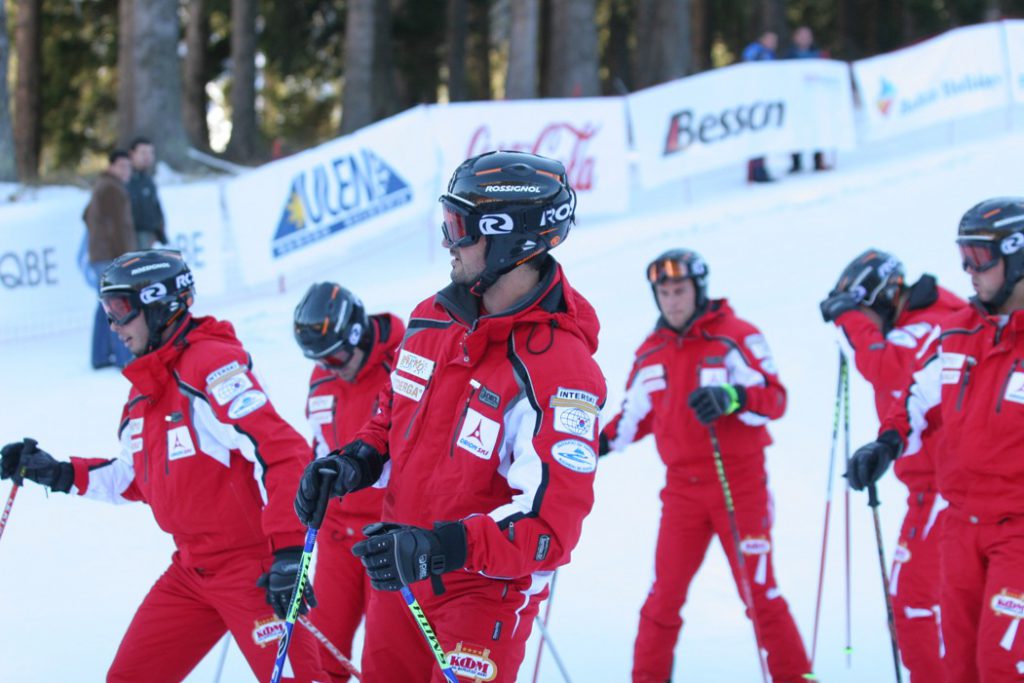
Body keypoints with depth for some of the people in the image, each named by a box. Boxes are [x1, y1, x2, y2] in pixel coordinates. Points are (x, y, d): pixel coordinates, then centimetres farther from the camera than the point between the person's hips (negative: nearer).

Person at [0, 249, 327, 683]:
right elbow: (134, 478, 26)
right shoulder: (144, 386, 13)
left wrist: (287, 551, -30)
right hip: (191, 570, 9)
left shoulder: (213, 364, -16)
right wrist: (57, 474, 16)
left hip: (253, 564, -9)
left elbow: (281, 452, -24)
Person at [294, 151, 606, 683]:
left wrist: (444, 549, -38)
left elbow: (552, 525, -28)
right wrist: (357, 462, 0)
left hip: (489, 591, -7)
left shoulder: (560, 370, -24)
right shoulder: (433, 319, 0)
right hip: (398, 576, 7)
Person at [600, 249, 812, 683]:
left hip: (739, 482, -4)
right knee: (665, 594, 3)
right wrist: (601, 441, 4)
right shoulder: (651, 353, 10)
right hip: (682, 488, 4)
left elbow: (775, 398, -15)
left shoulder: (737, 337, -6)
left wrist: (733, 397, -34)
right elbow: (636, 415, 21)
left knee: (758, 591, -2)